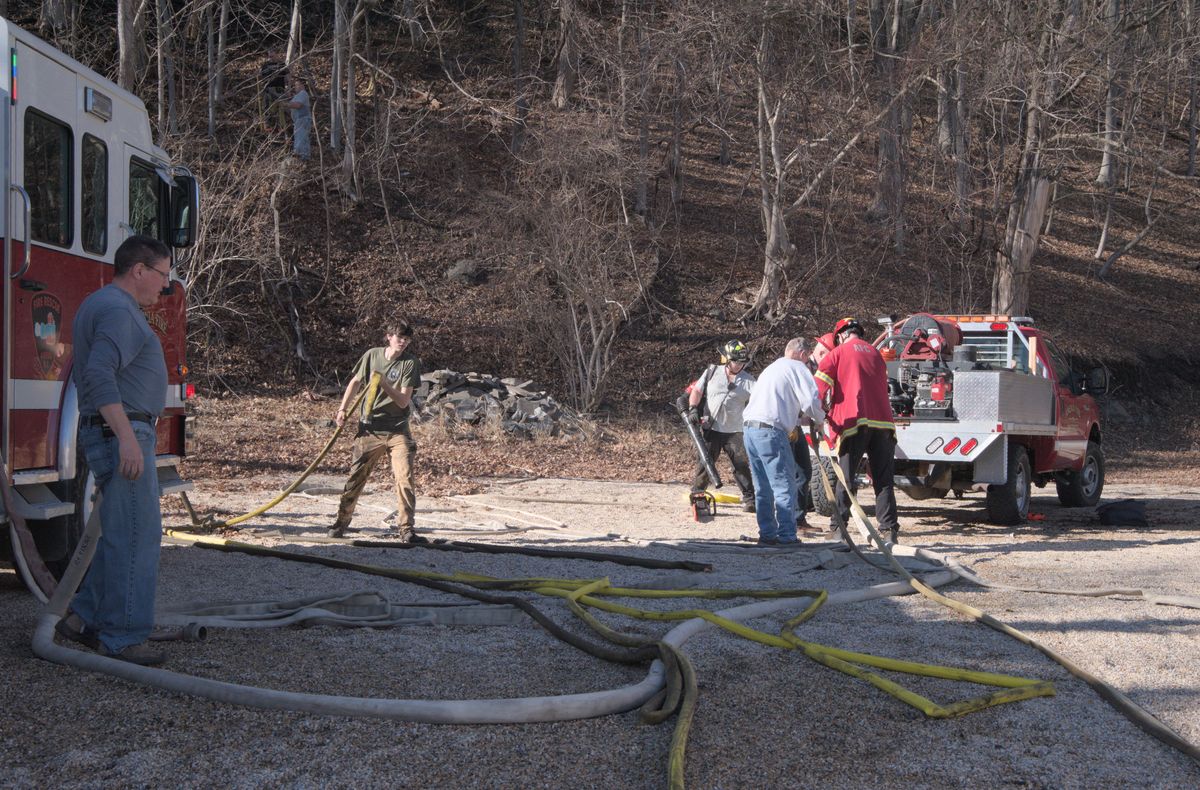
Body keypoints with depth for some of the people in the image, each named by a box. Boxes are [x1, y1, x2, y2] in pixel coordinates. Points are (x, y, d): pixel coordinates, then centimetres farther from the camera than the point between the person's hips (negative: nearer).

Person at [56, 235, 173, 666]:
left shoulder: (97, 305, 19)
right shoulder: (119, 311, -15)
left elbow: (84, 373, 27)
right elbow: (100, 375, -28)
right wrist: (126, 437, -31)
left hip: (108, 434, 11)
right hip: (120, 433, -11)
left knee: (123, 533, 17)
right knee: (136, 535, -7)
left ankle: (84, 617, 21)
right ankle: (121, 637, -3)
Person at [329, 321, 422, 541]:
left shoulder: (411, 363, -6)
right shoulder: (372, 355, 2)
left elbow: (403, 401, -12)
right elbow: (355, 382, 17)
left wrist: (385, 385, -26)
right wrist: (342, 409, 10)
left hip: (397, 430, -2)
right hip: (369, 428, 2)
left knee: (405, 477, -13)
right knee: (356, 477, 8)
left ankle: (406, 527, -5)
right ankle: (342, 522, 24)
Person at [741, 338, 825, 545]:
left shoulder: (772, 368, 28)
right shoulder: (797, 368, 1)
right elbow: (810, 401, -10)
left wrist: (798, 420, 27)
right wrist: (819, 419, 8)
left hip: (749, 428, 9)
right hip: (770, 430, -9)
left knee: (763, 488, 13)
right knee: (785, 486, -6)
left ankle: (767, 534, 15)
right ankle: (786, 536, -8)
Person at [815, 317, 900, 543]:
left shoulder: (838, 353, 5)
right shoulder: (875, 353, 19)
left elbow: (819, 386, -4)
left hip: (854, 422, -3)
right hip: (882, 420, 4)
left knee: (846, 477, 3)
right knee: (884, 479, 5)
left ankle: (839, 526, 3)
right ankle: (889, 529, 1)